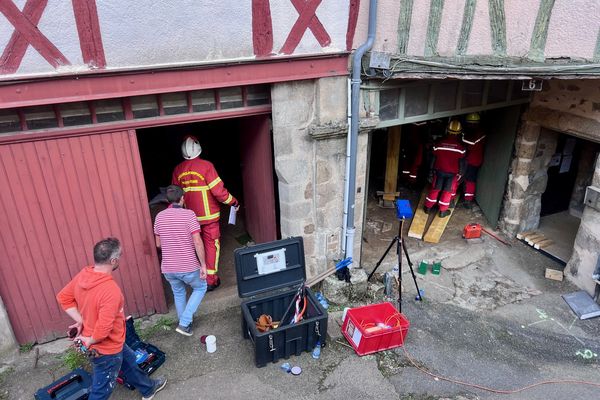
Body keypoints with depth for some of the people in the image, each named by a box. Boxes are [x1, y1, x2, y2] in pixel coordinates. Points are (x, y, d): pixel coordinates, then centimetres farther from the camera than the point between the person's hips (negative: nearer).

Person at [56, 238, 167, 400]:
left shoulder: (83, 275, -11)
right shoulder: (111, 290, -36)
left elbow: (63, 297, 2)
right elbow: (104, 329, -35)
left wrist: (81, 320, 0)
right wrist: (89, 341, -15)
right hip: (106, 349, -9)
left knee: (129, 361, 30)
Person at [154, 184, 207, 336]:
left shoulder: (159, 216, 1)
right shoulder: (189, 214, -13)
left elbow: (158, 244, 11)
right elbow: (197, 242, -18)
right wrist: (203, 265, -11)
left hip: (168, 268, 5)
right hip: (188, 267, -4)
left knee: (178, 293, 27)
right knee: (200, 288, 21)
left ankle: (185, 323, 39)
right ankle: (184, 323, 12)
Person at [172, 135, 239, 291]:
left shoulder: (177, 170, 0)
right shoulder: (206, 166, -15)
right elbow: (218, 190, -18)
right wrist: (234, 202, -4)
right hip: (209, 215, -4)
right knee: (211, 244, 6)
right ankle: (211, 279, 8)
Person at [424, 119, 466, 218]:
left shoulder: (439, 143, -8)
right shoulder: (460, 146, -11)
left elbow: (433, 158, -2)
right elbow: (461, 162, -6)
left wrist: (431, 171, 9)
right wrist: (460, 173, 5)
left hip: (439, 170, 1)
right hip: (453, 173, -1)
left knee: (435, 189, 14)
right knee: (447, 191, 9)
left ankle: (428, 207, 21)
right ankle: (443, 211, 15)